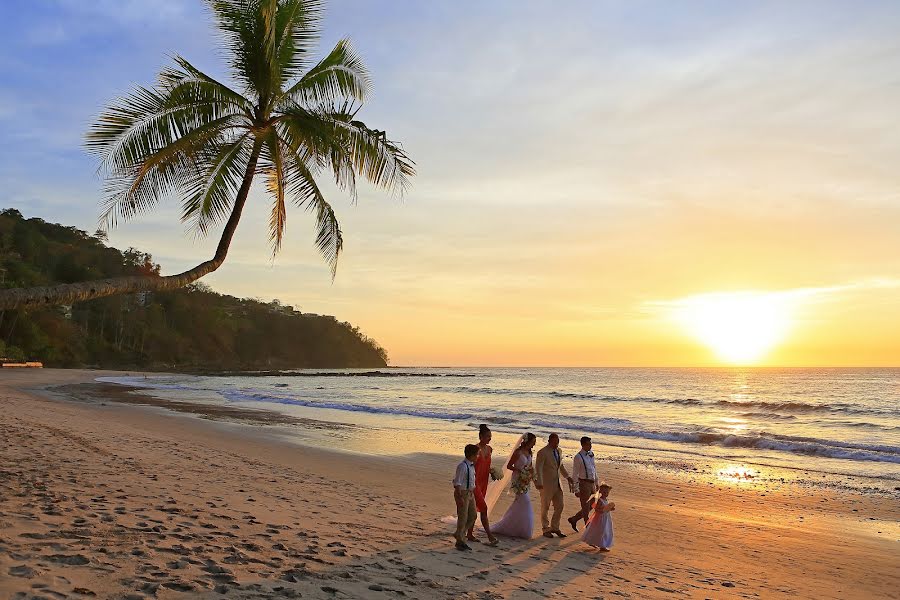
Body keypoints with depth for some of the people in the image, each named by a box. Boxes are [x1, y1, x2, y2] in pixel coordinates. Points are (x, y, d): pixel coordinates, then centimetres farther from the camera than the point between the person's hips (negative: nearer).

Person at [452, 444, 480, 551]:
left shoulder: (472, 466, 7)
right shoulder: (462, 466, -21)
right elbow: (457, 483, -21)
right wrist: (460, 497, -23)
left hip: (470, 493, 9)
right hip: (463, 493, -9)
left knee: (472, 516, 14)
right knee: (463, 517, 1)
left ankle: (460, 535, 28)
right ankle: (460, 541, 15)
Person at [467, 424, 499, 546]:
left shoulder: (489, 449, 9)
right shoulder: (476, 449, -15)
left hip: (484, 482, 8)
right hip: (475, 482, -8)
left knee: (475, 509, 14)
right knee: (483, 509, -10)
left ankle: (470, 534, 23)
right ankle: (490, 537, -10)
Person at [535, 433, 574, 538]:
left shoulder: (558, 451, 9)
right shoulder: (542, 452, -14)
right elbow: (538, 468, -19)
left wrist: (567, 477, 13)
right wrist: (539, 483, -27)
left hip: (557, 483, 7)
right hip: (546, 484, -7)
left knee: (559, 506, 9)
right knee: (545, 507, 5)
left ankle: (555, 527, 24)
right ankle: (546, 529, 18)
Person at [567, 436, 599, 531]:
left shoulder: (591, 454, 7)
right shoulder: (578, 457, -14)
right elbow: (575, 475, -13)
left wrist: (596, 483, 18)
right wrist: (576, 489, -14)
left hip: (592, 484, 8)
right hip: (584, 484, -7)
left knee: (591, 506, 15)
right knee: (586, 508, 3)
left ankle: (573, 519, 30)